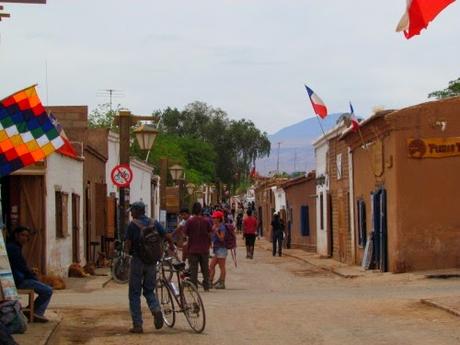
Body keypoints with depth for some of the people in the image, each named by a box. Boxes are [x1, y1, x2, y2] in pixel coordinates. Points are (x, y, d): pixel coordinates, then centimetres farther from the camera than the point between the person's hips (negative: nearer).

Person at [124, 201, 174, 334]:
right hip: (152, 262, 4)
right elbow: (168, 237, 1)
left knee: (134, 293, 6)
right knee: (149, 290, 18)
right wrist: (171, 245, 22)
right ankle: (156, 309, -12)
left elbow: (128, 245, -12)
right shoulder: (154, 223, 4)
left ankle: (137, 325, 3)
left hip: (137, 261, -4)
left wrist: (130, 251, 10)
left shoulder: (133, 224, -8)